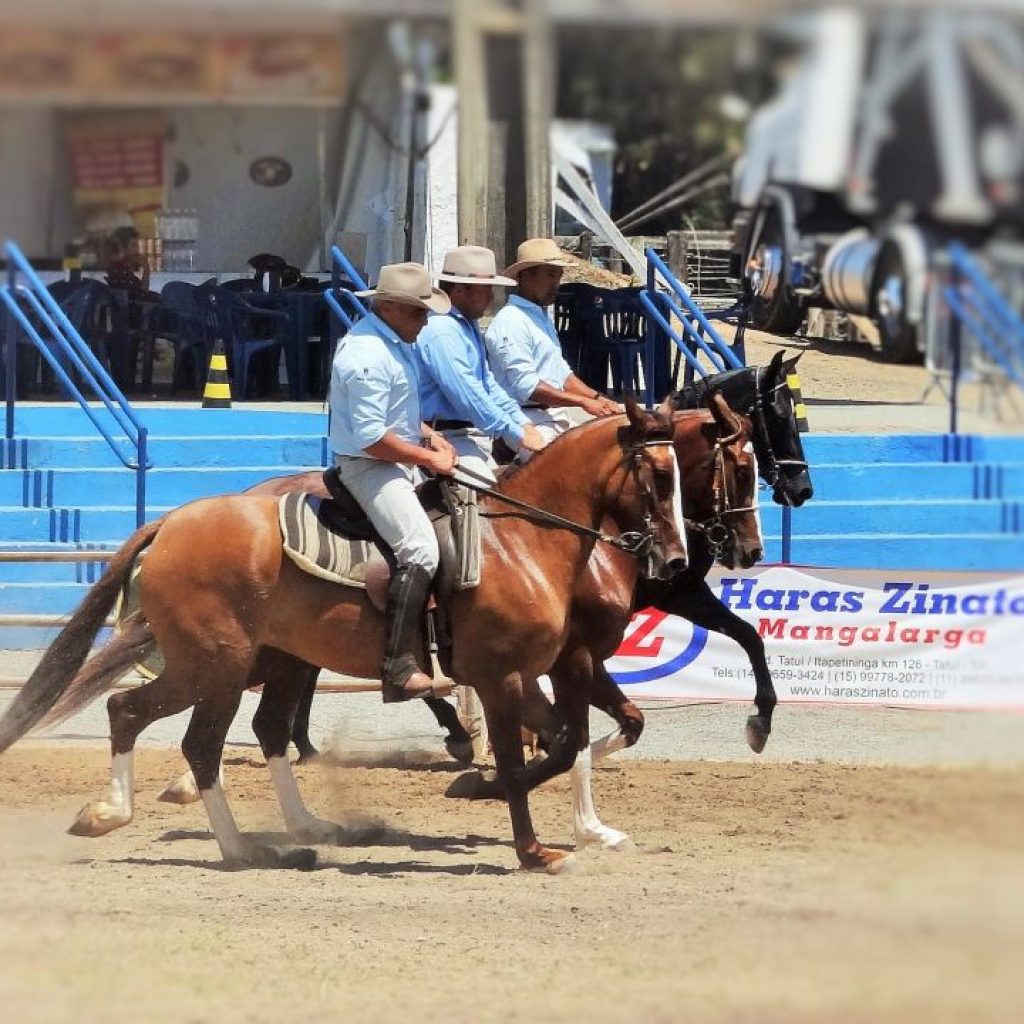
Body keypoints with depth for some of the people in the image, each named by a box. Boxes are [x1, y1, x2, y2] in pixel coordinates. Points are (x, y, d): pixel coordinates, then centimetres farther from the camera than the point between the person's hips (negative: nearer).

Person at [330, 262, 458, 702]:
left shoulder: (392, 341, 11)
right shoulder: (367, 357, -23)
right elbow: (371, 437, -26)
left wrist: (429, 436, 10)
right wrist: (428, 459, -17)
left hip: (396, 463, 11)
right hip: (368, 466, -11)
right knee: (418, 549, -25)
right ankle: (399, 668, -29)